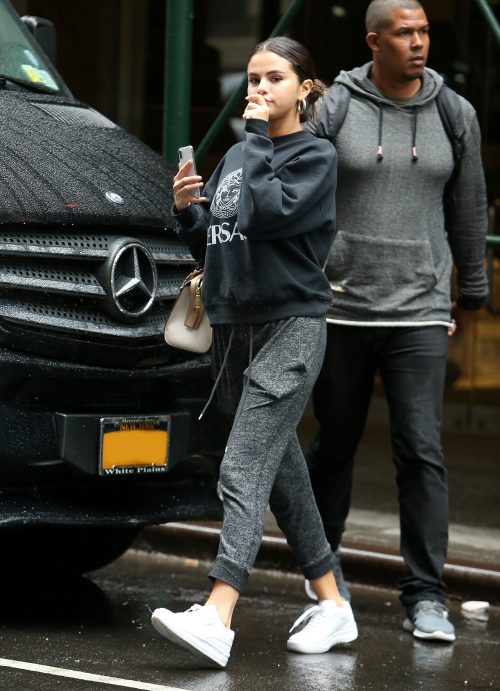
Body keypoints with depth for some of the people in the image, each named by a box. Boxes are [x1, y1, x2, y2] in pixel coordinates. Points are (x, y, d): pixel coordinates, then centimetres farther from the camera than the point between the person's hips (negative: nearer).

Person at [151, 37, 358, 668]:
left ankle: (217, 620, -27)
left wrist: (257, 138, -12)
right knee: (281, 471, 11)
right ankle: (332, 605, 21)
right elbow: (210, 243, 20)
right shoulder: (236, 157, 17)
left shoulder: (316, 155, -4)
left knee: (244, 470, -18)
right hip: (233, 327, 8)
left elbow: (266, 214, -21)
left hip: (291, 326, -8)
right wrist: (186, 211, 1)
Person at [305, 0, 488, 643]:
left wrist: (471, 291, 21)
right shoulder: (333, 108, -1)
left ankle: (425, 596, -3)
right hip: (339, 310, 0)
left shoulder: (454, 115, 5)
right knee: (335, 445, 12)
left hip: (419, 313, 0)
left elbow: (468, 210, 15)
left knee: (421, 452, -7)